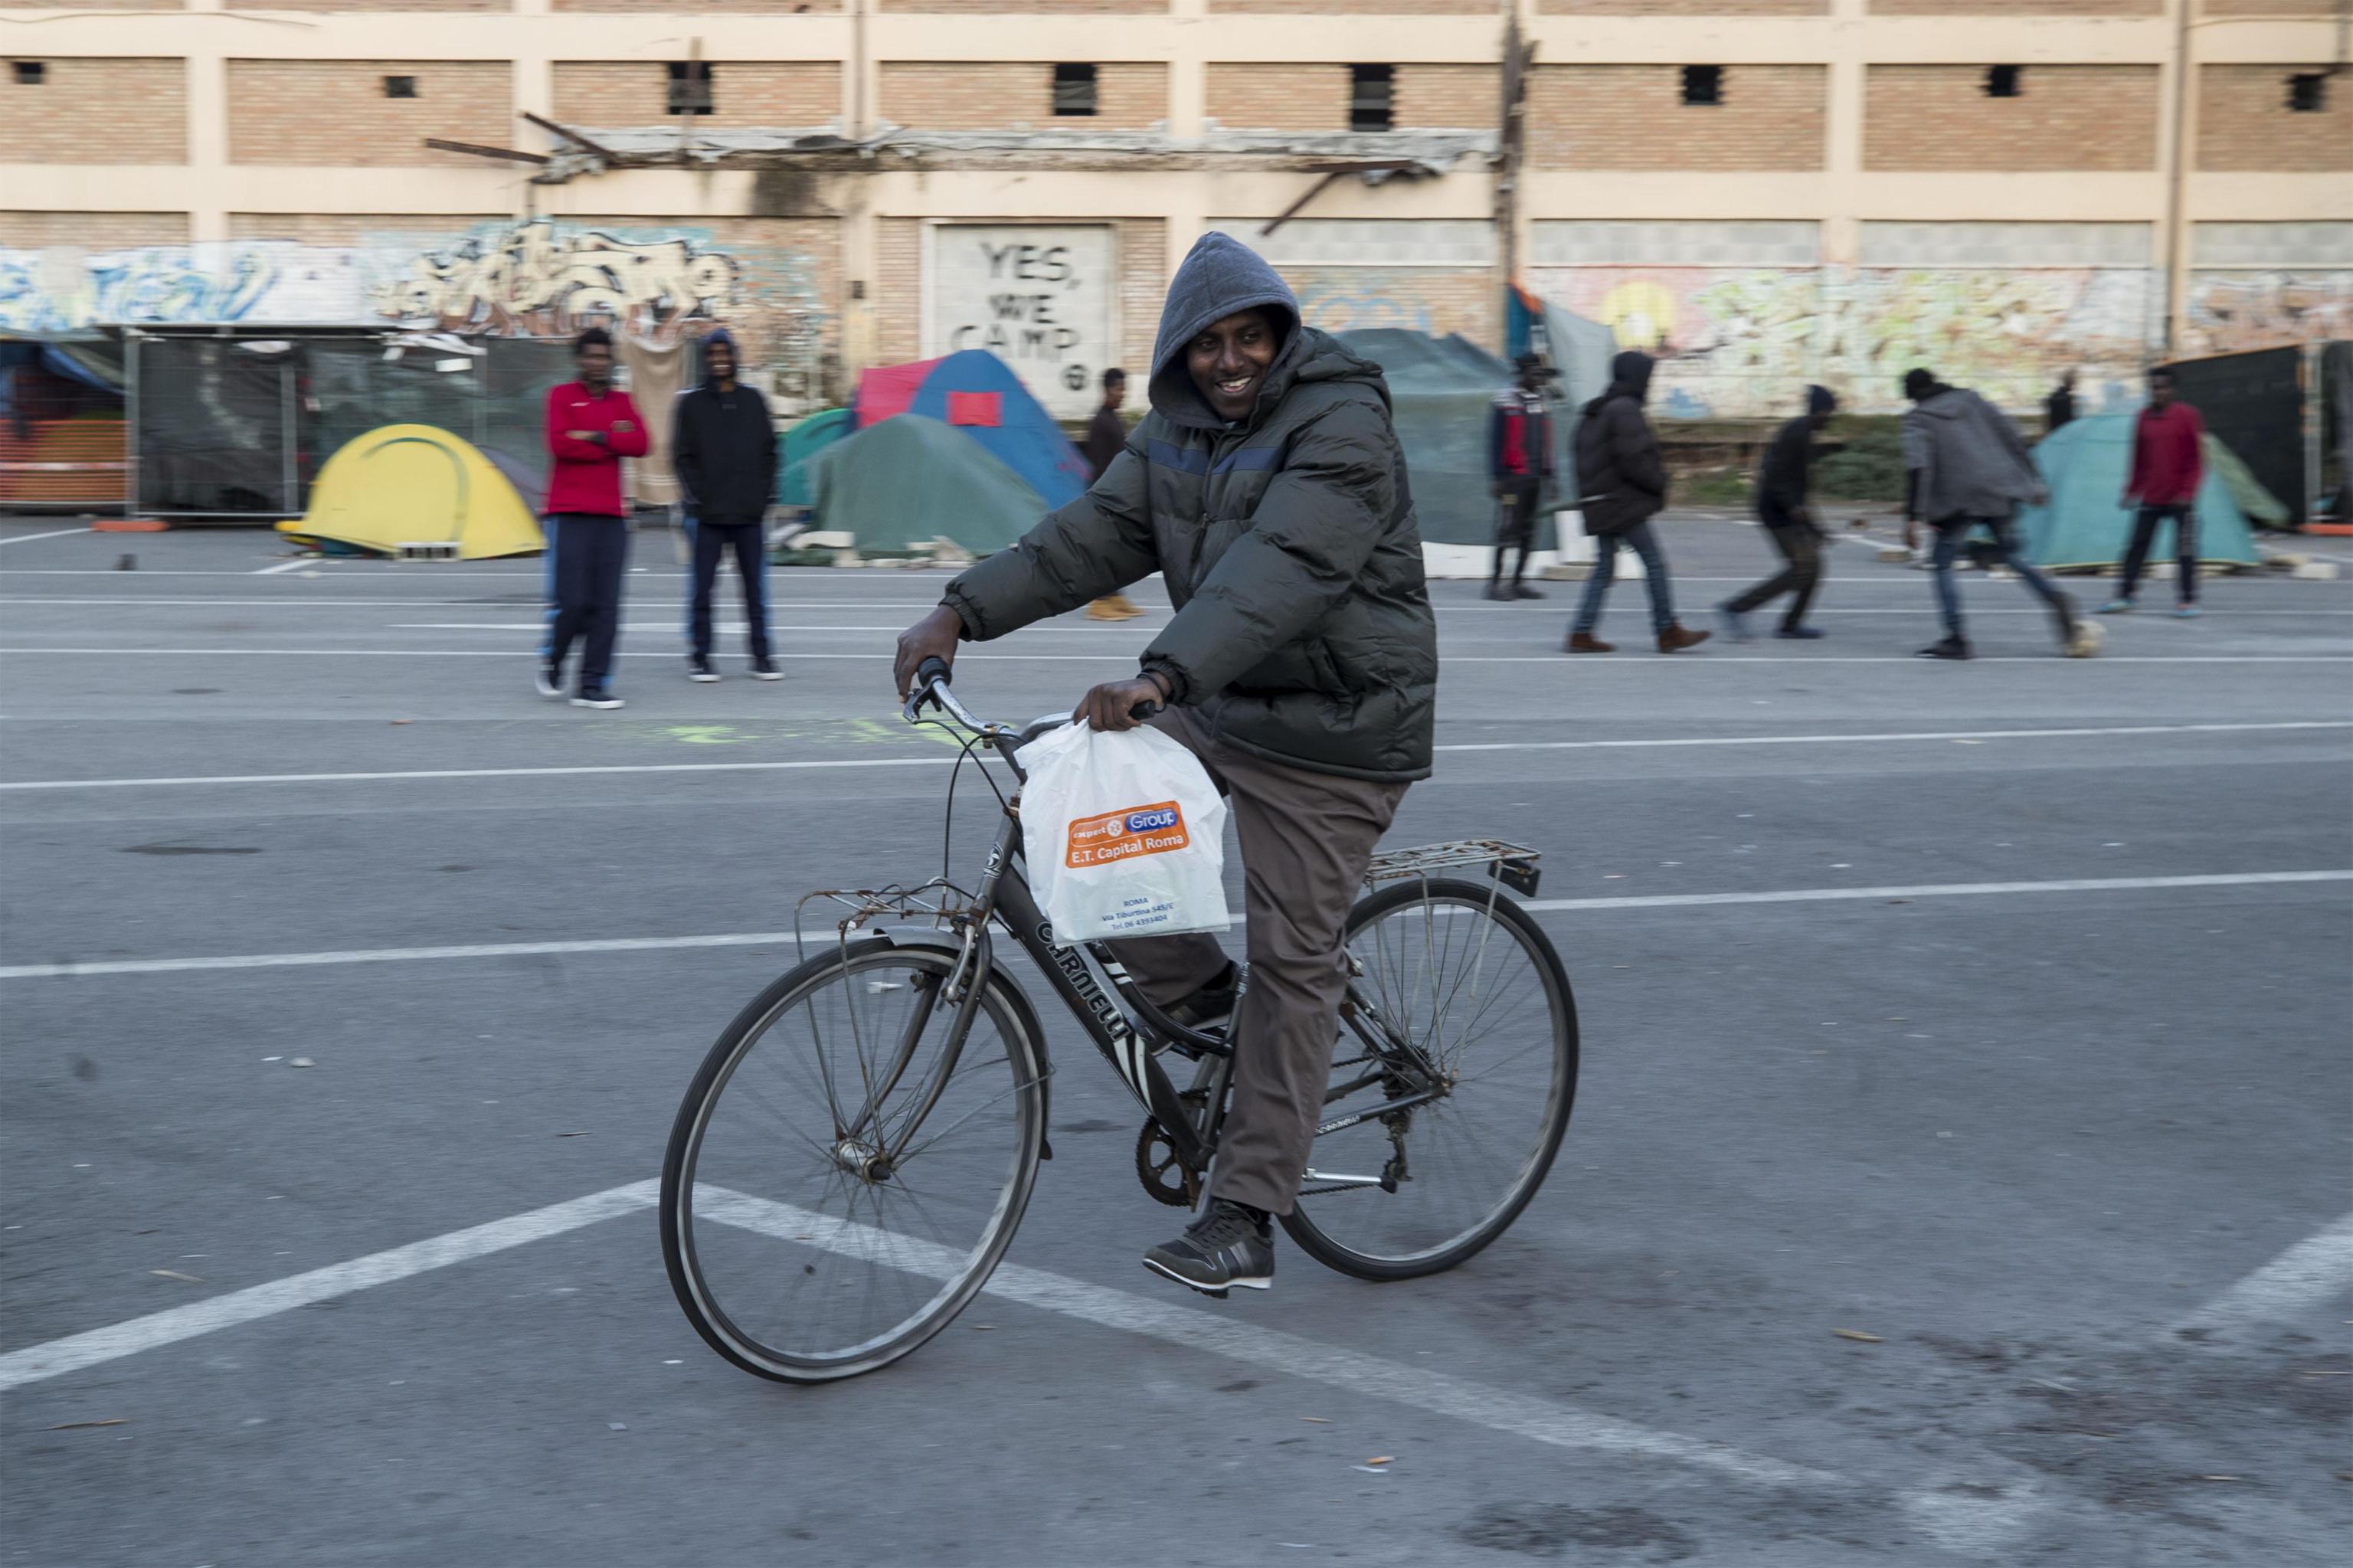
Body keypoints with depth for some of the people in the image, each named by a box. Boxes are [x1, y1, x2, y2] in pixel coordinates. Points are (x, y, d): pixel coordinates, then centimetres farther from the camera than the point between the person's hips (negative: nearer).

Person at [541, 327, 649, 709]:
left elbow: (641, 444, -1)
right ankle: (553, 663, 18)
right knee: (573, 601, -8)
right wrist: (615, 441, -5)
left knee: (606, 606, -2)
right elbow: (559, 445, -12)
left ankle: (592, 686, 1)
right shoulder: (562, 396, 3)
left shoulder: (621, 401, 14)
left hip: (611, 515, 4)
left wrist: (595, 437, -11)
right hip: (570, 514, -4)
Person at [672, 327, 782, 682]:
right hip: (708, 515, -2)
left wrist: (765, 494, 3)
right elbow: (682, 457, 2)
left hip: (750, 514, 2)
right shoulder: (691, 402, 4)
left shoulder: (753, 399, 11)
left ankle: (761, 657, 8)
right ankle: (699, 658, 6)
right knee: (702, 588, -2)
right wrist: (696, 499, -7)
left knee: (755, 588, 3)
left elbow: (769, 452, 13)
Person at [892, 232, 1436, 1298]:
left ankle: (1245, 1219, 3)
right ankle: (1202, 1002, 11)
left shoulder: (1341, 427, -19)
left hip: (1330, 729, -8)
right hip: (1219, 706, 8)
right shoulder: (1180, 428, 7)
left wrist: (1160, 676, -46)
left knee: (1291, 962, -4)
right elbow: (1097, 533, 2)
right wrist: (962, 611, -11)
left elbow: (1279, 571, -33)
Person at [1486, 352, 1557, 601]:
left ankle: (1518, 582, 14)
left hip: (1537, 477, 7)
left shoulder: (1541, 400, 14)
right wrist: (1496, 476, -13)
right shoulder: (1506, 401, -6)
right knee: (1508, 529, -8)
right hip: (1513, 476, -7)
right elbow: (1495, 441, -8)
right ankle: (1495, 582, -4)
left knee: (1529, 531, 8)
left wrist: (1549, 473, 14)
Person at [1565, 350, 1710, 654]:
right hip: (1624, 504, -9)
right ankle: (1667, 632, 2)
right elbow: (1633, 459, -21)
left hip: (1601, 505, 9)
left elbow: (1585, 461, 19)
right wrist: (1660, 482, -7)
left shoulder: (1595, 413, 16)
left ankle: (1582, 634, 5)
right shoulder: (1625, 410, -14)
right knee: (1655, 562, -2)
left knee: (1604, 569, 10)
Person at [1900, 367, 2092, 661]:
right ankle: (2055, 599, 2)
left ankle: (1956, 639, -4)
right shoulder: (1971, 400, 17)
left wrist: (1913, 516, -17)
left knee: (1942, 565, 5)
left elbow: (1917, 466, -13)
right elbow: (2013, 437, 13)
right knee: (2010, 553, 22)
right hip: (2002, 490, 5)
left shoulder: (1918, 418, 2)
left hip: (1961, 500, -5)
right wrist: (2033, 481, 16)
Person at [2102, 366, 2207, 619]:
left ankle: (2188, 600, 5)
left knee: (2185, 550, -2)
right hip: (2150, 498, 4)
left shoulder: (2187, 415, -6)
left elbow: (2197, 459, -5)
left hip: (2180, 500, -4)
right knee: (2137, 547, 4)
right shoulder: (2144, 418, 7)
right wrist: (2131, 491, 13)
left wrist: (2187, 491, -11)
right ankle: (2124, 596, 10)